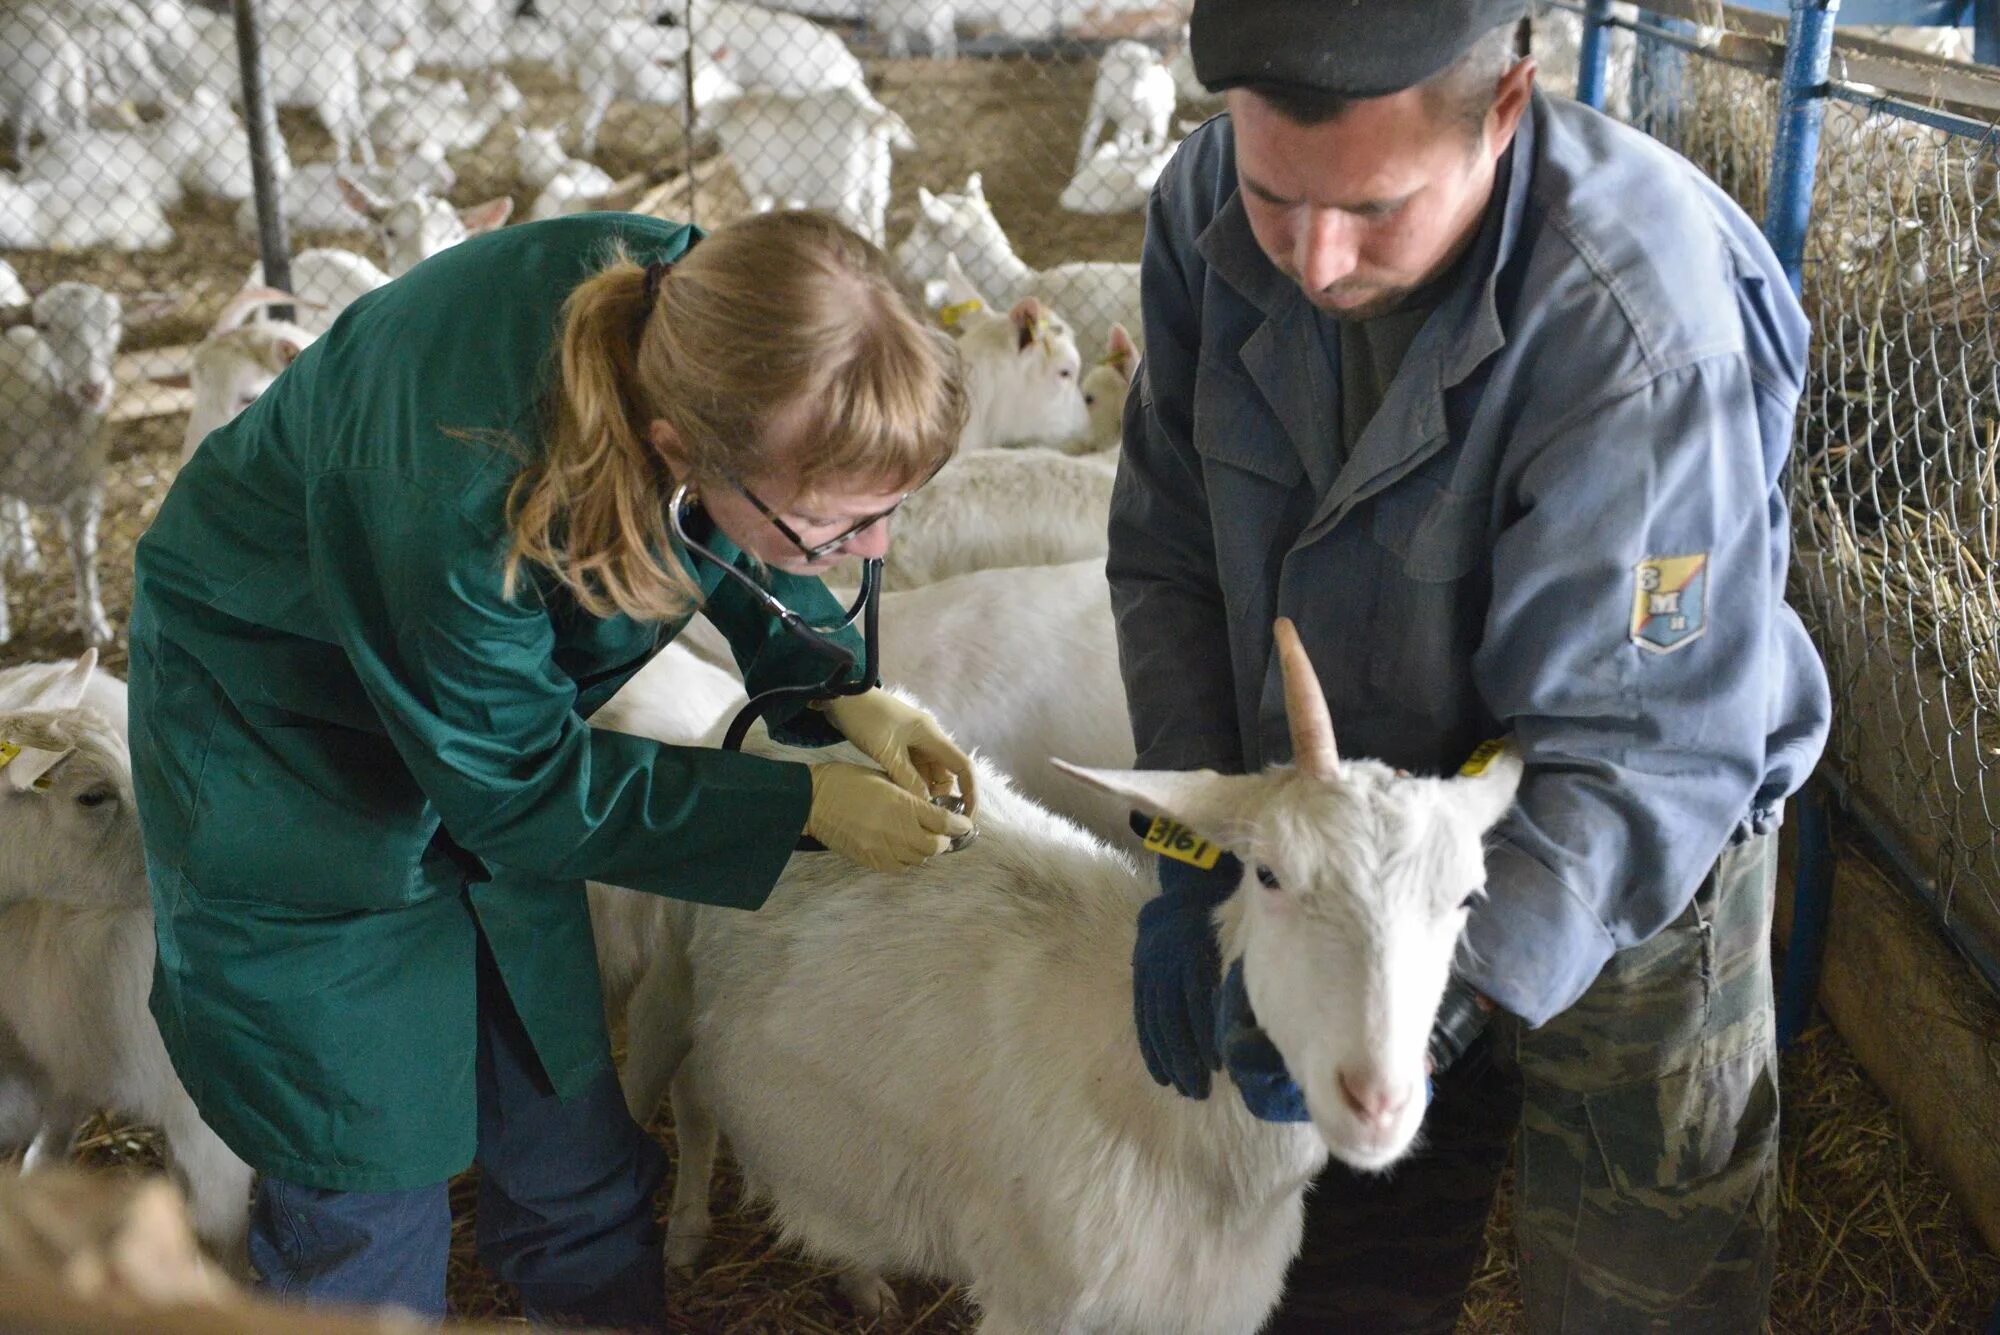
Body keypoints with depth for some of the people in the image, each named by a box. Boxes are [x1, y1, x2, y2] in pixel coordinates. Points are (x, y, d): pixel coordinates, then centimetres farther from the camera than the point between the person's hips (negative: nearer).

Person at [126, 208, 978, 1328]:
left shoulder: (700, 309, -25)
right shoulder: (461, 498, -43)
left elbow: (733, 549, 0)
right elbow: (522, 788, -25)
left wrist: (842, 692, -13)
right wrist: (805, 805, -23)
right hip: (284, 748, -6)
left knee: (574, 1152, 12)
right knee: (366, 1196, 4)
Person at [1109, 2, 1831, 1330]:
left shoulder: (1642, 330, -34)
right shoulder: (1211, 211, -16)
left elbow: (1643, 754, -29)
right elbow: (1170, 551, -8)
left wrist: (1450, 988, -38)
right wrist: (1196, 857, -16)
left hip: (1629, 878, -4)